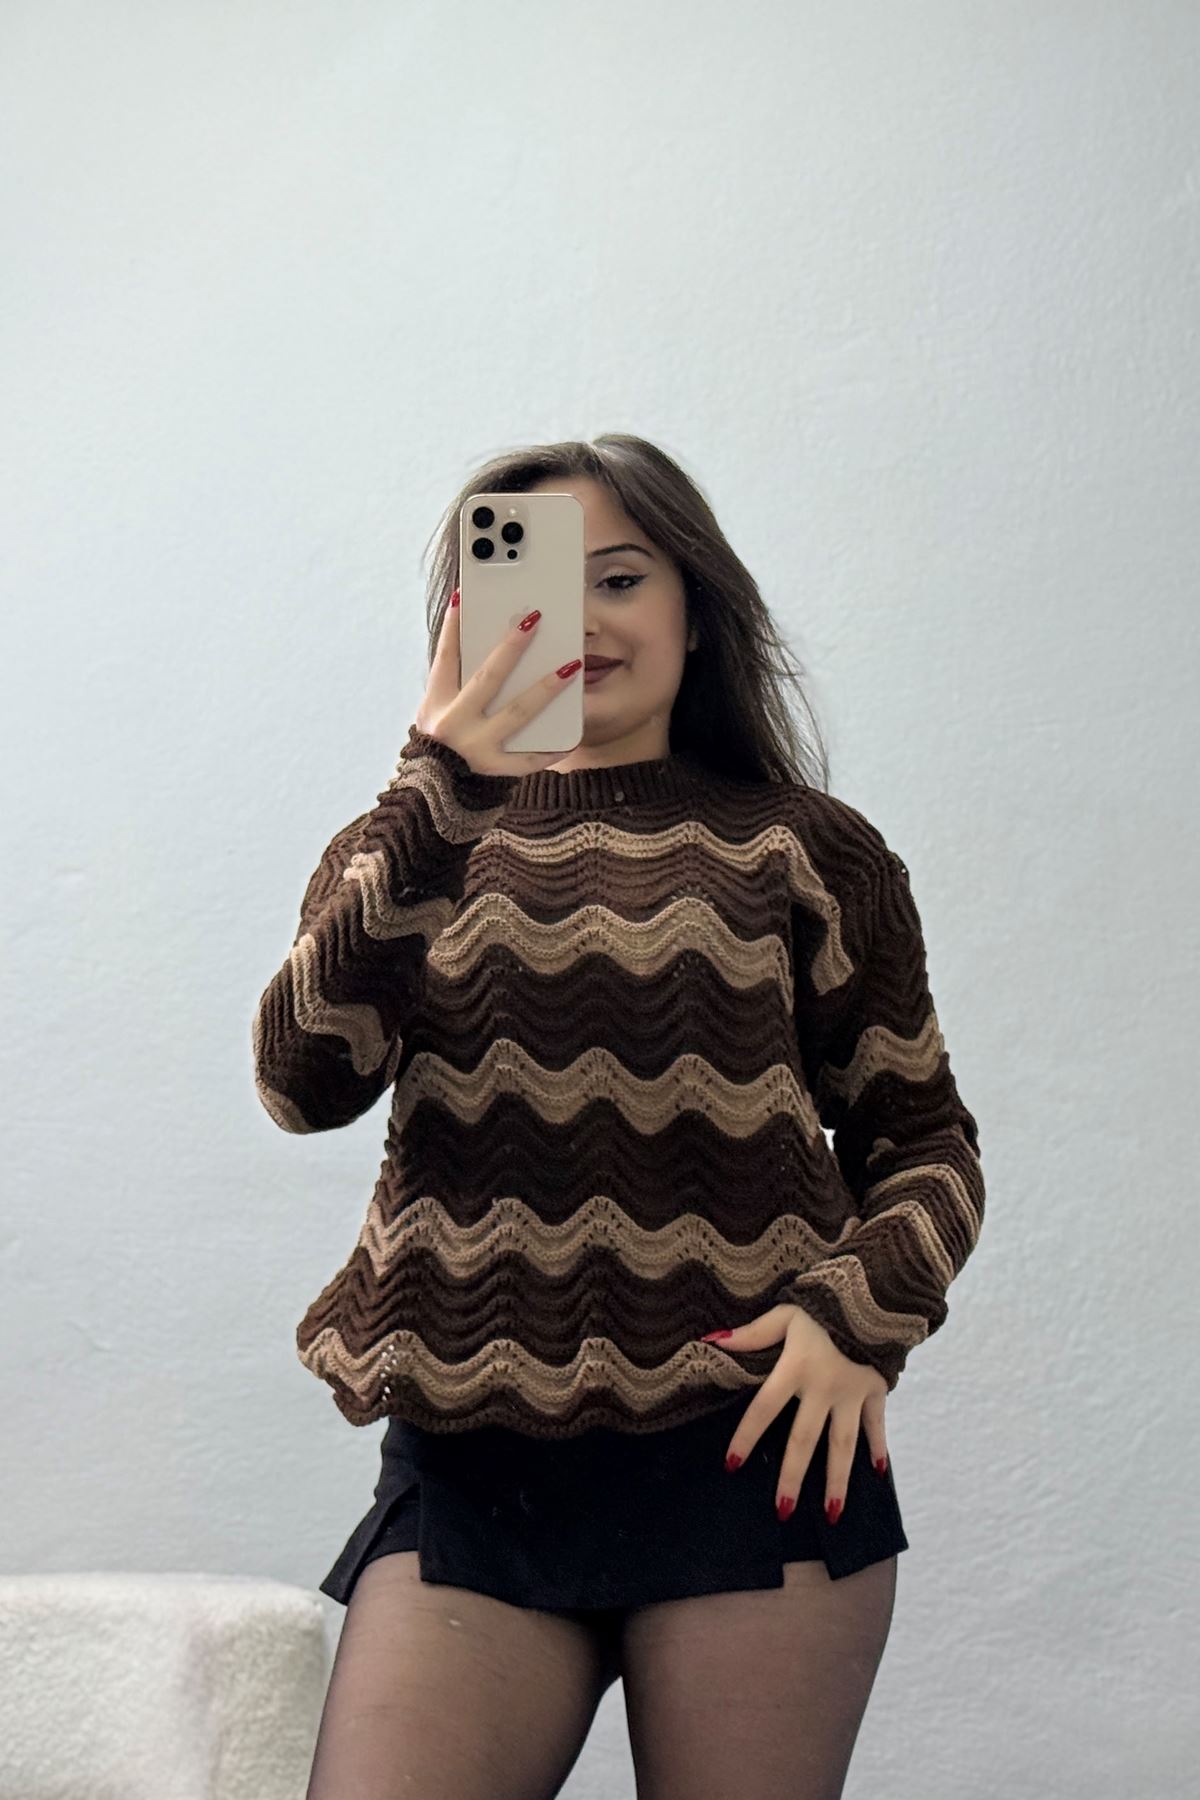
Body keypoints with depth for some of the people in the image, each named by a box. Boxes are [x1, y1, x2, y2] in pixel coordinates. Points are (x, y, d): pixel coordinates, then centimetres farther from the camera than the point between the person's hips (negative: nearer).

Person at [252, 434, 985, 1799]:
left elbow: (921, 1135, 11)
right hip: (472, 1468, 1)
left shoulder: (805, 851, 8)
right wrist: (435, 793, -16)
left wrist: (859, 1311, -9)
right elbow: (304, 1083, -6)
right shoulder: (407, 850, 12)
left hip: (754, 1449, 0)